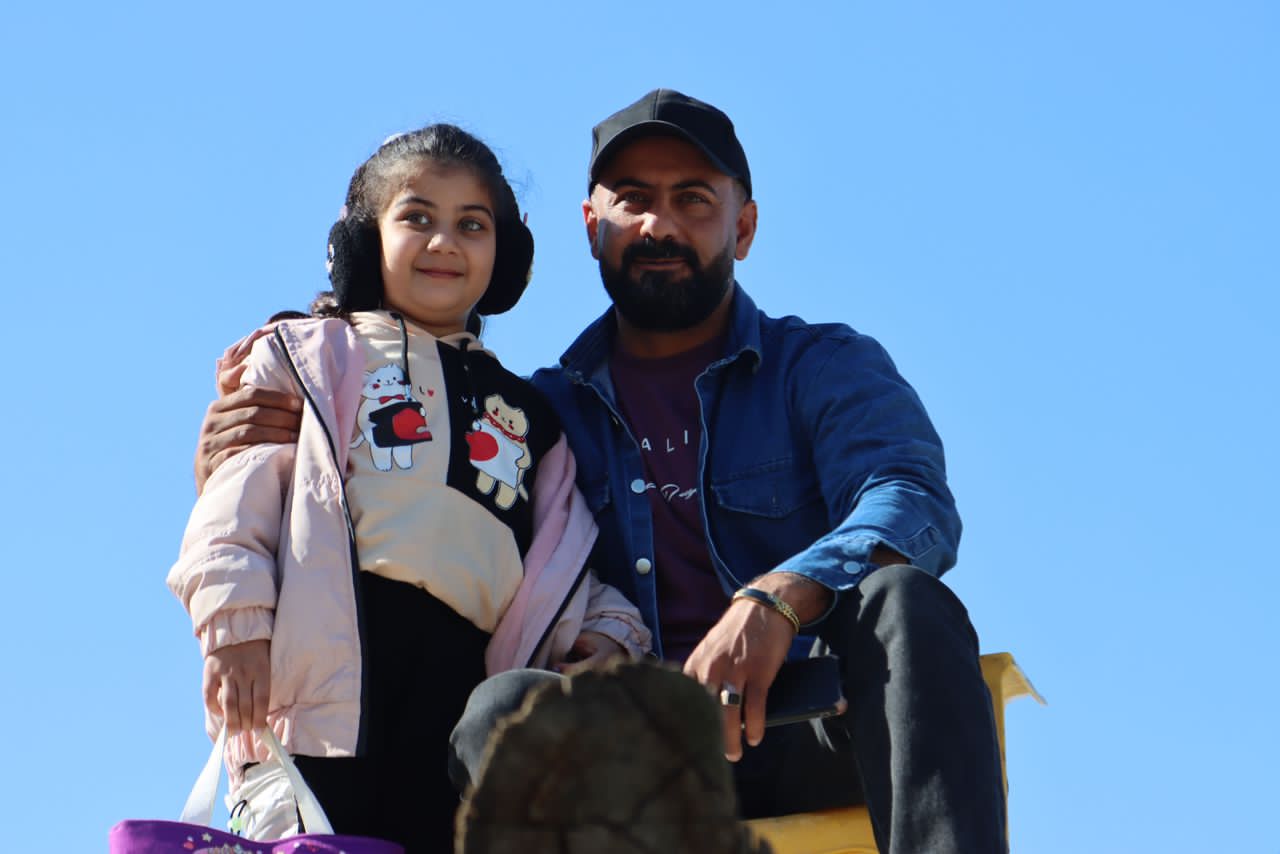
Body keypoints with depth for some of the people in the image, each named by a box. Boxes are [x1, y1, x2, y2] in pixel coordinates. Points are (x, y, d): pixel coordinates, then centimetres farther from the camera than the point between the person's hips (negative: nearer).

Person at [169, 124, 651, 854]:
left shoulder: (528, 412, 28)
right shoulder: (305, 359, 18)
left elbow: (566, 556, 25)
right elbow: (238, 500, 7)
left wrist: (606, 635, 4)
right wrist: (238, 628, -8)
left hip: (468, 699, 3)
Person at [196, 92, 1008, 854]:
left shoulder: (826, 366, 14)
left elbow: (914, 506, -7)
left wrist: (777, 599, -28)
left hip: (805, 743, -1)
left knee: (904, 604, -31)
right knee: (507, 705, -30)